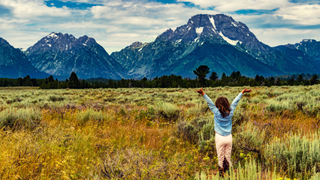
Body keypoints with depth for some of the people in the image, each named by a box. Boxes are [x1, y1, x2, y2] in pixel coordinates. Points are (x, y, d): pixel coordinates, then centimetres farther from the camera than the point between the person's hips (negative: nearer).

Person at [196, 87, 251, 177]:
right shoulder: (230, 112, -8)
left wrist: (203, 94, -28)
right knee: (228, 156, 14)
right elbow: (235, 102, -1)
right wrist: (242, 92, 7)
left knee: (220, 157, 8)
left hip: (220, 138, -3)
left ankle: (221, 172, 13)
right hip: (229, 137, 3)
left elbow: (210, 103, -23)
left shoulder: (217, 113, -16)